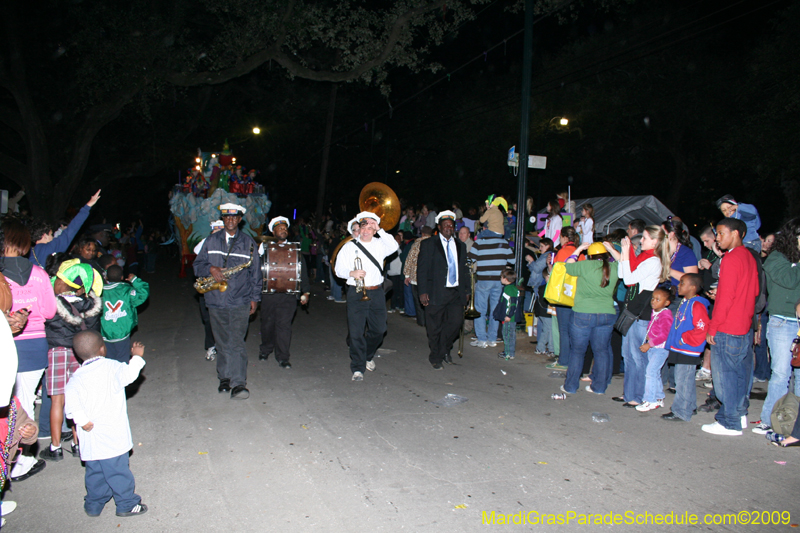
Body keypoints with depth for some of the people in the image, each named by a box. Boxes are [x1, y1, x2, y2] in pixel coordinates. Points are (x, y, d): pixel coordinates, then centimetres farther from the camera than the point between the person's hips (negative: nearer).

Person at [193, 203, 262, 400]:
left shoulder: (248, 242, 5)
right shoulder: (211, 241, 10)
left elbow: (255, 272, 8)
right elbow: (198, 264, 10)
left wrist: (255, 297, 4)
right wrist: (210, 269, -12)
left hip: (240, 301, -3)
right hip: (216, 301, 3)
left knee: (236, 342, -9)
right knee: (222, 342, 10)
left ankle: (239, 383, -9)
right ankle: (224, 377, 23)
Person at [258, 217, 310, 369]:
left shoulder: (295, 251, 11)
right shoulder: (265, 248, 8)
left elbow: (303, 272, 8)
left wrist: (306, 292, 3)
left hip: (288, 295, 0)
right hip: (268, 294, 1)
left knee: (284, 325, -4)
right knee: (267, 323, 11)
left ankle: (282, 357, 5)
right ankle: (265, 349, 33)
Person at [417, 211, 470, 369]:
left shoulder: (460, 246, 16)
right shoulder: (428, 244, 1)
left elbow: (464, 269, 19)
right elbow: (422, 269, -4)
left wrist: (466, 290, 12)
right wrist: (422, 291, -11)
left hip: (456, 292, 4)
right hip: (436, 292, -4)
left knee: (456, 321, -7)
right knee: (435, 328, 2)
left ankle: (444, 349, 19)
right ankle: (436, 357, 20)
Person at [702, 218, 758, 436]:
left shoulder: (731, 258, -15)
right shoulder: (749, 257, 12)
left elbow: (726, 297, -19)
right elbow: (755, 291, 19)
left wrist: (713, 328, -13)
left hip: (727, 329, -9)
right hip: (745, 327, 9)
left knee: (724, 375, -1)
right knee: (741, 373, 15)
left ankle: (730, 423, 5)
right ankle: (740, 414, 25)